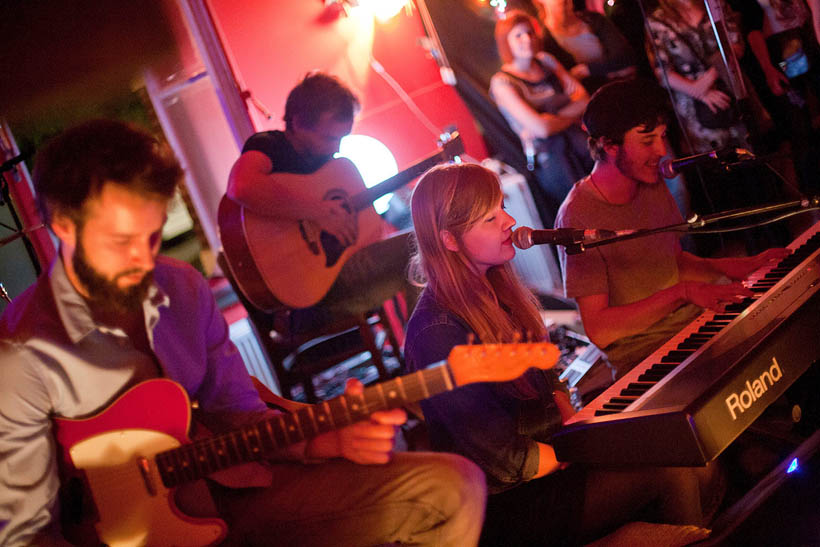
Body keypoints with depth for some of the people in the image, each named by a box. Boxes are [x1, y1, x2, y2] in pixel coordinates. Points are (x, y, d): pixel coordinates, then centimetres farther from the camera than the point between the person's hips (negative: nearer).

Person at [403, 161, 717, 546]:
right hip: (507, 503, -8)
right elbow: (508, 462, -21)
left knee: (696, 467, -5)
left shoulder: (496, 290, 6)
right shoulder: (437, 334, -23)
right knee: (671, 475, -18)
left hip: (552, 448, 9)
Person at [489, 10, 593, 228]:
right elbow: (540, 127, -17)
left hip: (580, 142, 6)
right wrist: (574, 112, -1)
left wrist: (556, 117, -11)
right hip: (548, 158, -6)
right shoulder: (502, 82, -8)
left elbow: (584, 98, 6)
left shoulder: (546, 61, 12)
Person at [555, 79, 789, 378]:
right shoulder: (578, 216, -18)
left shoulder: (653, 185, 7)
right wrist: (682, 292, -25)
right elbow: (599, 330, -21)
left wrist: (725, 267, 0)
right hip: (644, 357, -8)